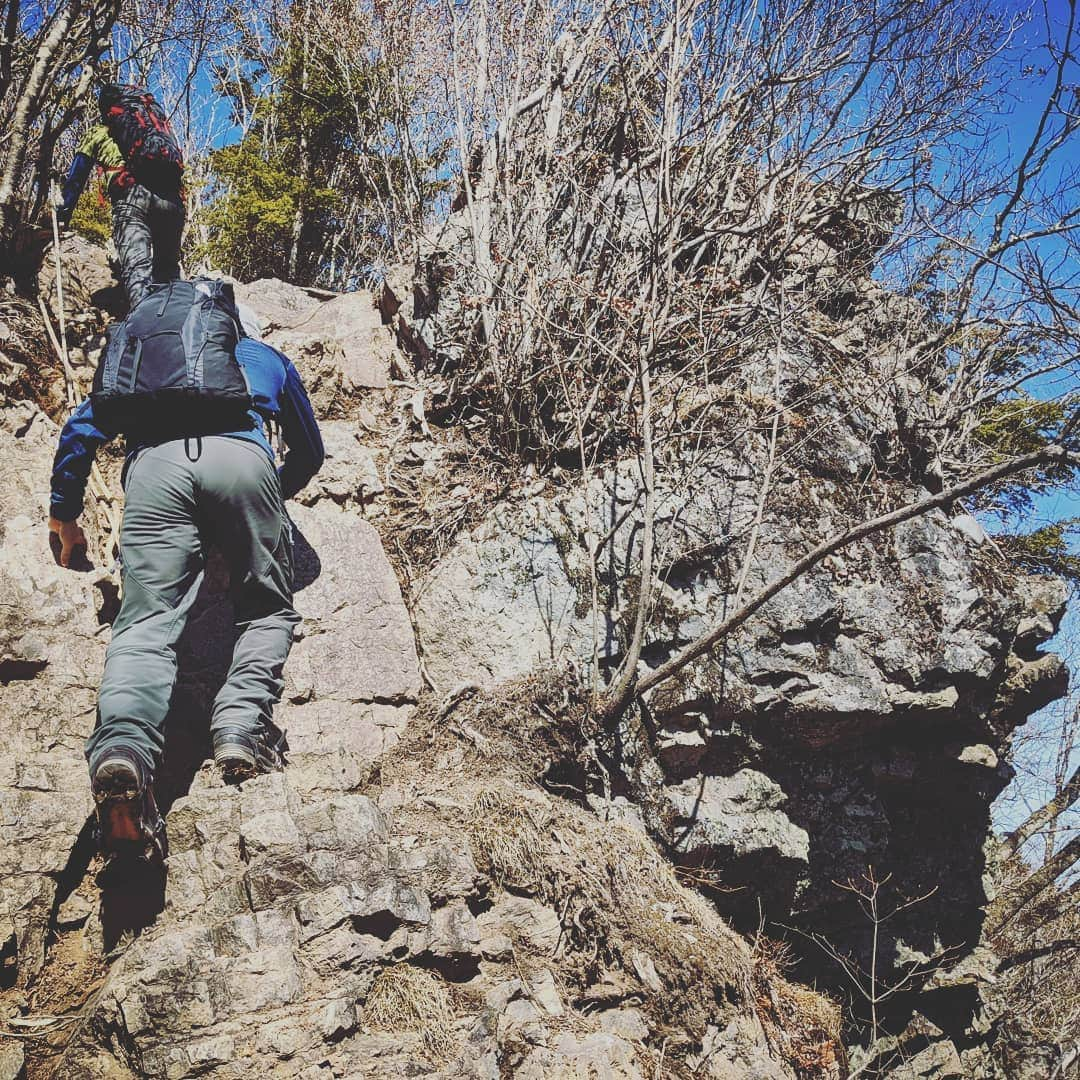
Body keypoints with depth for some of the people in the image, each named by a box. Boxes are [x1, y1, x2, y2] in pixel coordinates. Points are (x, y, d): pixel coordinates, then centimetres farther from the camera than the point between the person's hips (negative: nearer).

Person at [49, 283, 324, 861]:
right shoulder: (266, 358, 39)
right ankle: (241, 722, -13)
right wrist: (274, 494, 61)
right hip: (241, 457, 0)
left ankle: (123, 747, -39)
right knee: (267, 610, 13)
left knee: (147, 619, -11)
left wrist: (64, 512, 36)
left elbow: (82, 429, 28)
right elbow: (309, 452, 43)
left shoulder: (142, 357, 40)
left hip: (155, 464, 1)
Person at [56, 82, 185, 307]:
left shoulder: (99, 133, 26)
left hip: (132, 195, -4)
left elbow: (76, 176, 23)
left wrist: (63, 213, 27)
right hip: (172, 200, 4)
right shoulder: (160, 122, 37)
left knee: (136, 269, -20)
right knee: (168, 271, 12)